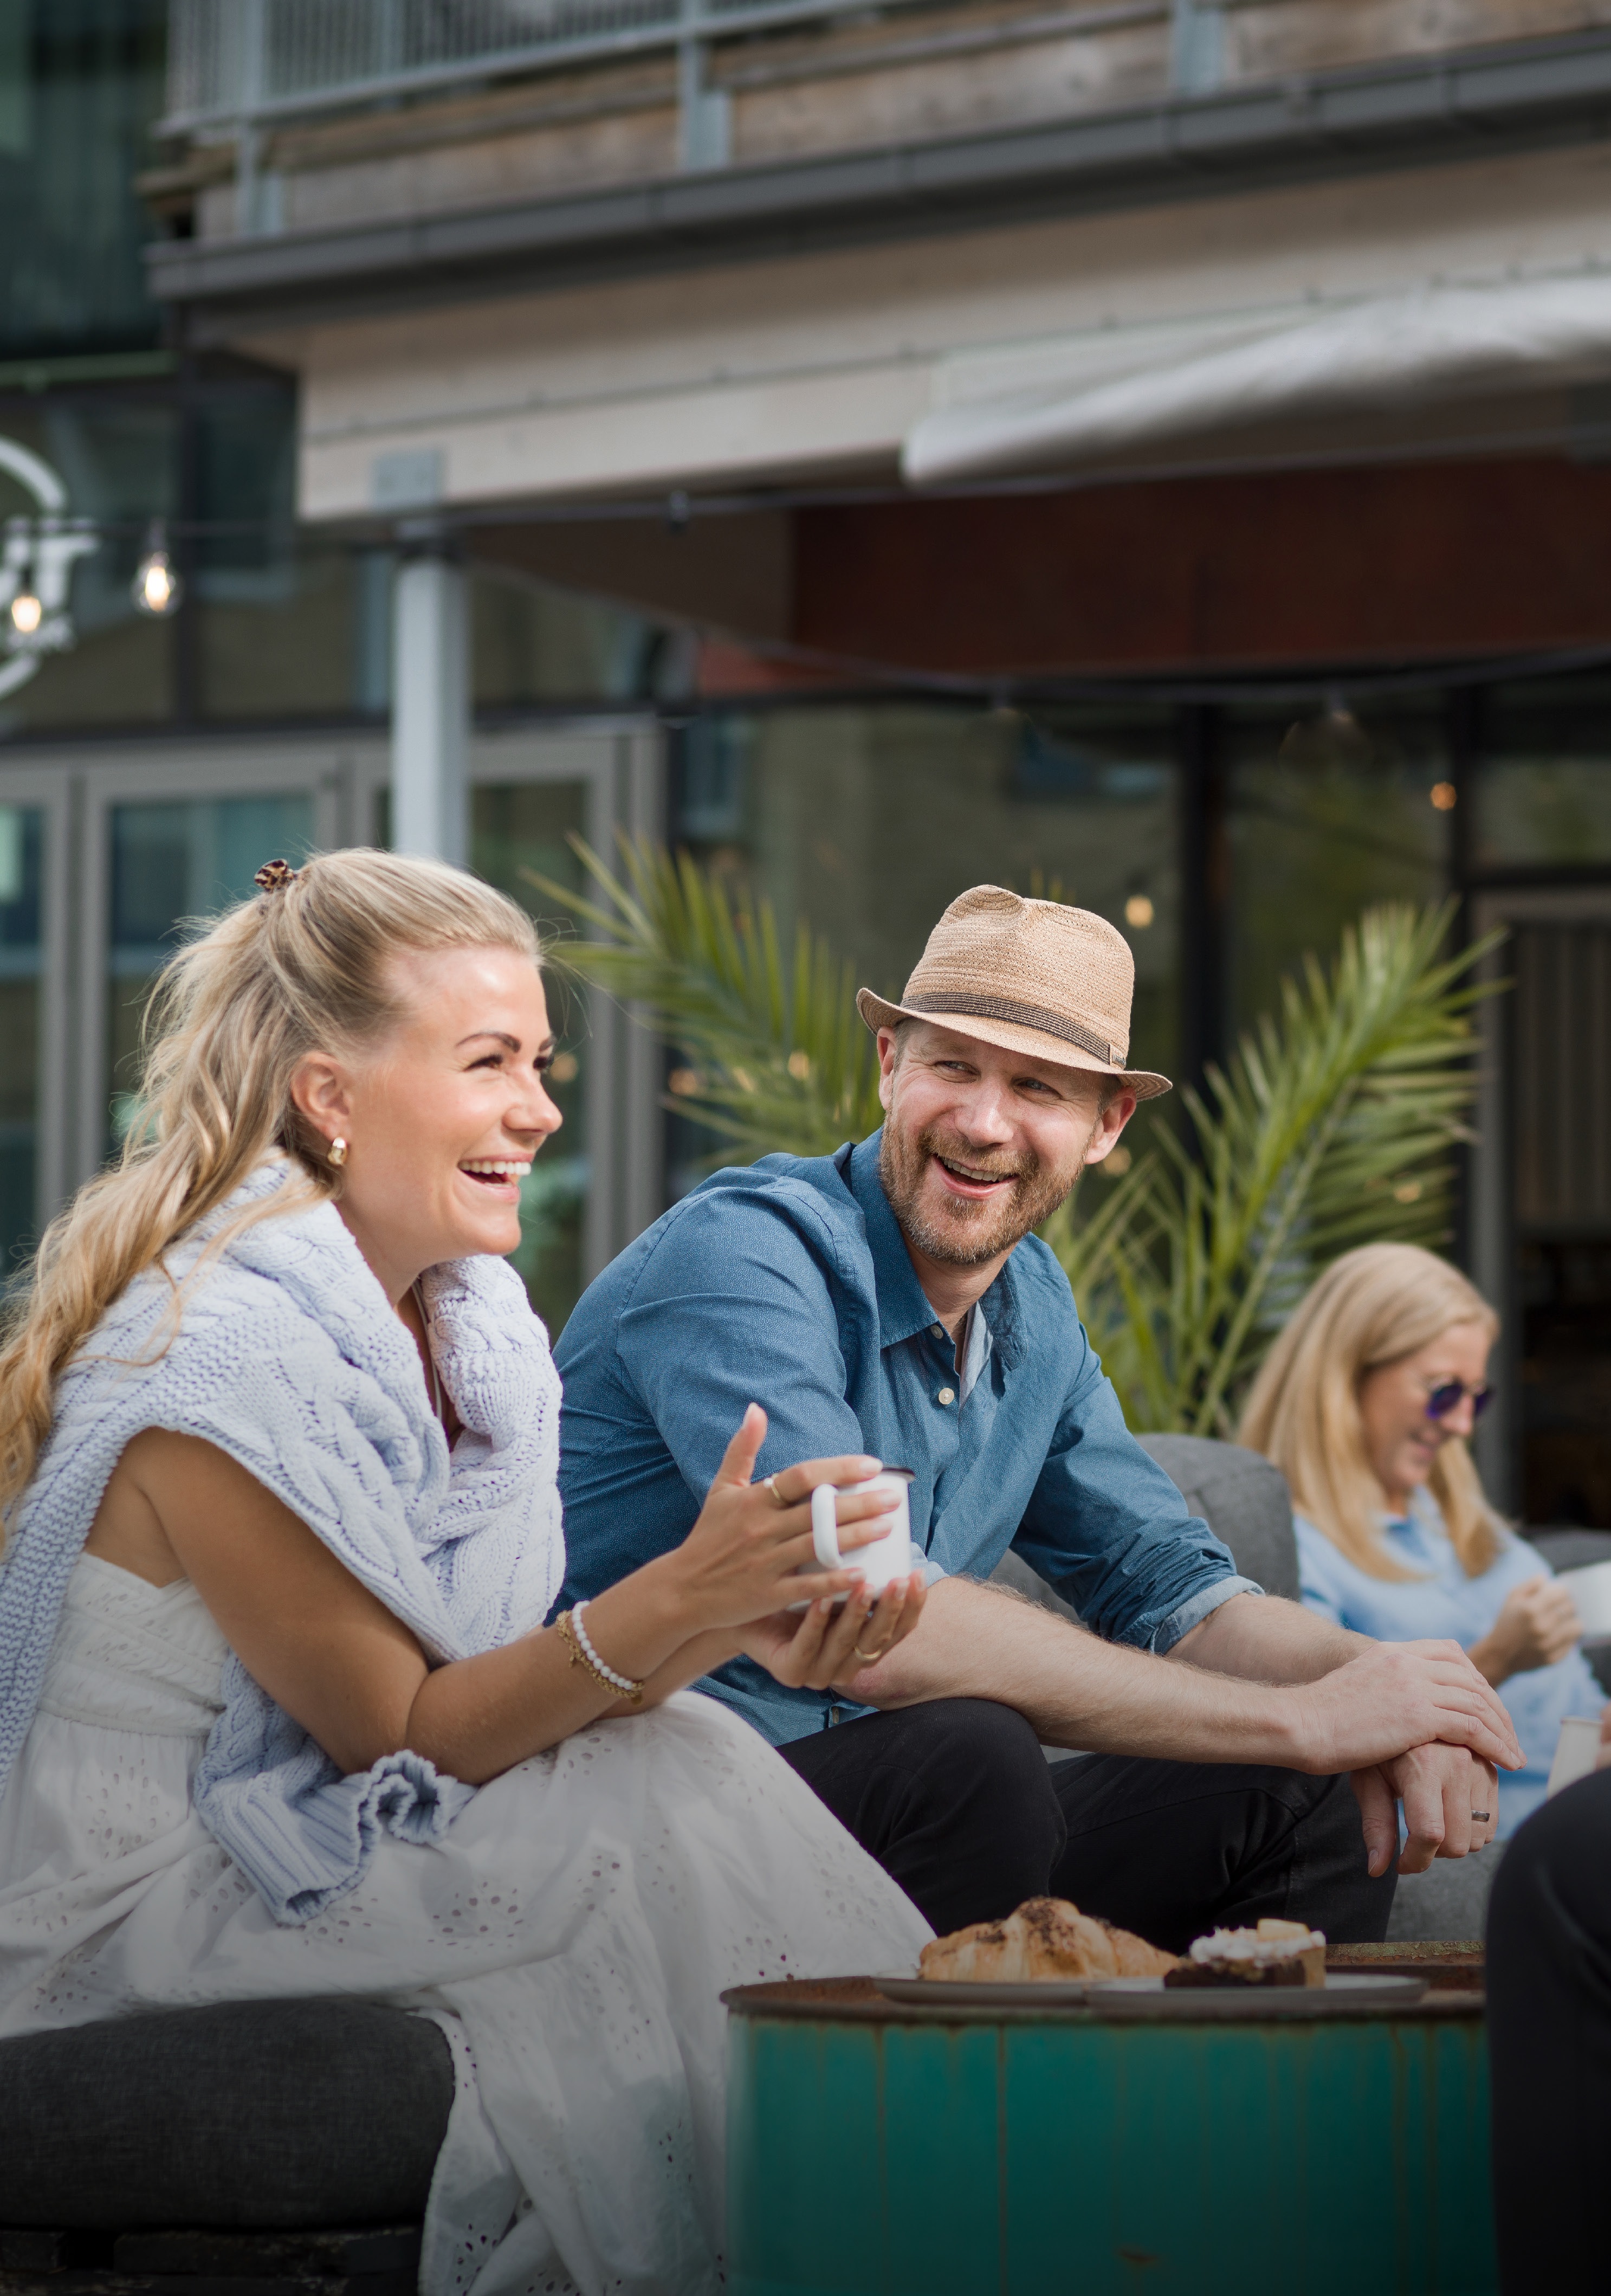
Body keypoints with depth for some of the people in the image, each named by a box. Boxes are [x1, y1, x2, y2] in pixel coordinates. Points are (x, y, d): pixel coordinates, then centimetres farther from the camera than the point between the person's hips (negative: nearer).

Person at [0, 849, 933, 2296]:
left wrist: (732, 1624, -18)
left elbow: (497, 1686, 0)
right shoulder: (228, 1356, -22)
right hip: (139, 1896, -8)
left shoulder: (469, 1311, 4)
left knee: (679, 1748, -15)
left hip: (295, 1832, 8)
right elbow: (400, 1735, -18)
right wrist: (672, 1603, -30)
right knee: (667, 1799, -20)